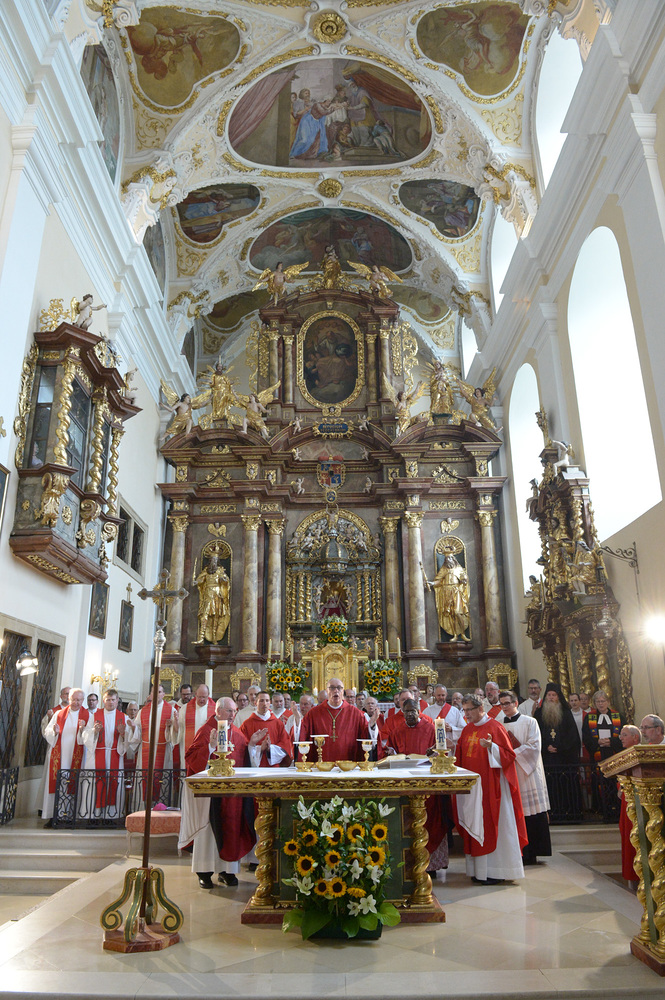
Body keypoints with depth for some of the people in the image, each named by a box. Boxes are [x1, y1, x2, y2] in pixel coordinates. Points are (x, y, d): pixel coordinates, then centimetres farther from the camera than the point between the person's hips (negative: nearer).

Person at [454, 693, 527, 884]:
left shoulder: (495, 727, -8)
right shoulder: (467, 729, 11)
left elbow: (508, 754, -12)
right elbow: (461, 756, 17)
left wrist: (491, 747, -27)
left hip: (490, 785, -6)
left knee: (492, 825, -1)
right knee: (474, 825, 8)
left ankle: (495, 871, 9)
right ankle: (479, 870, 16)